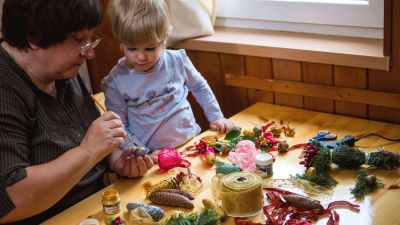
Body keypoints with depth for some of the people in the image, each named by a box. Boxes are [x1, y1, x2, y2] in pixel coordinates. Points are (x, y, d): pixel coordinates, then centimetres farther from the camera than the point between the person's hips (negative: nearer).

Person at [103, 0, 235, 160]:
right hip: (154, 157, 0)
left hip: (193, 142, 1)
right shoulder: (115, 82, -9)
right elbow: (119, 128, -4)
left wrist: (216, 117, 13)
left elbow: (200, 87, 14)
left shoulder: (177, 61, -4)